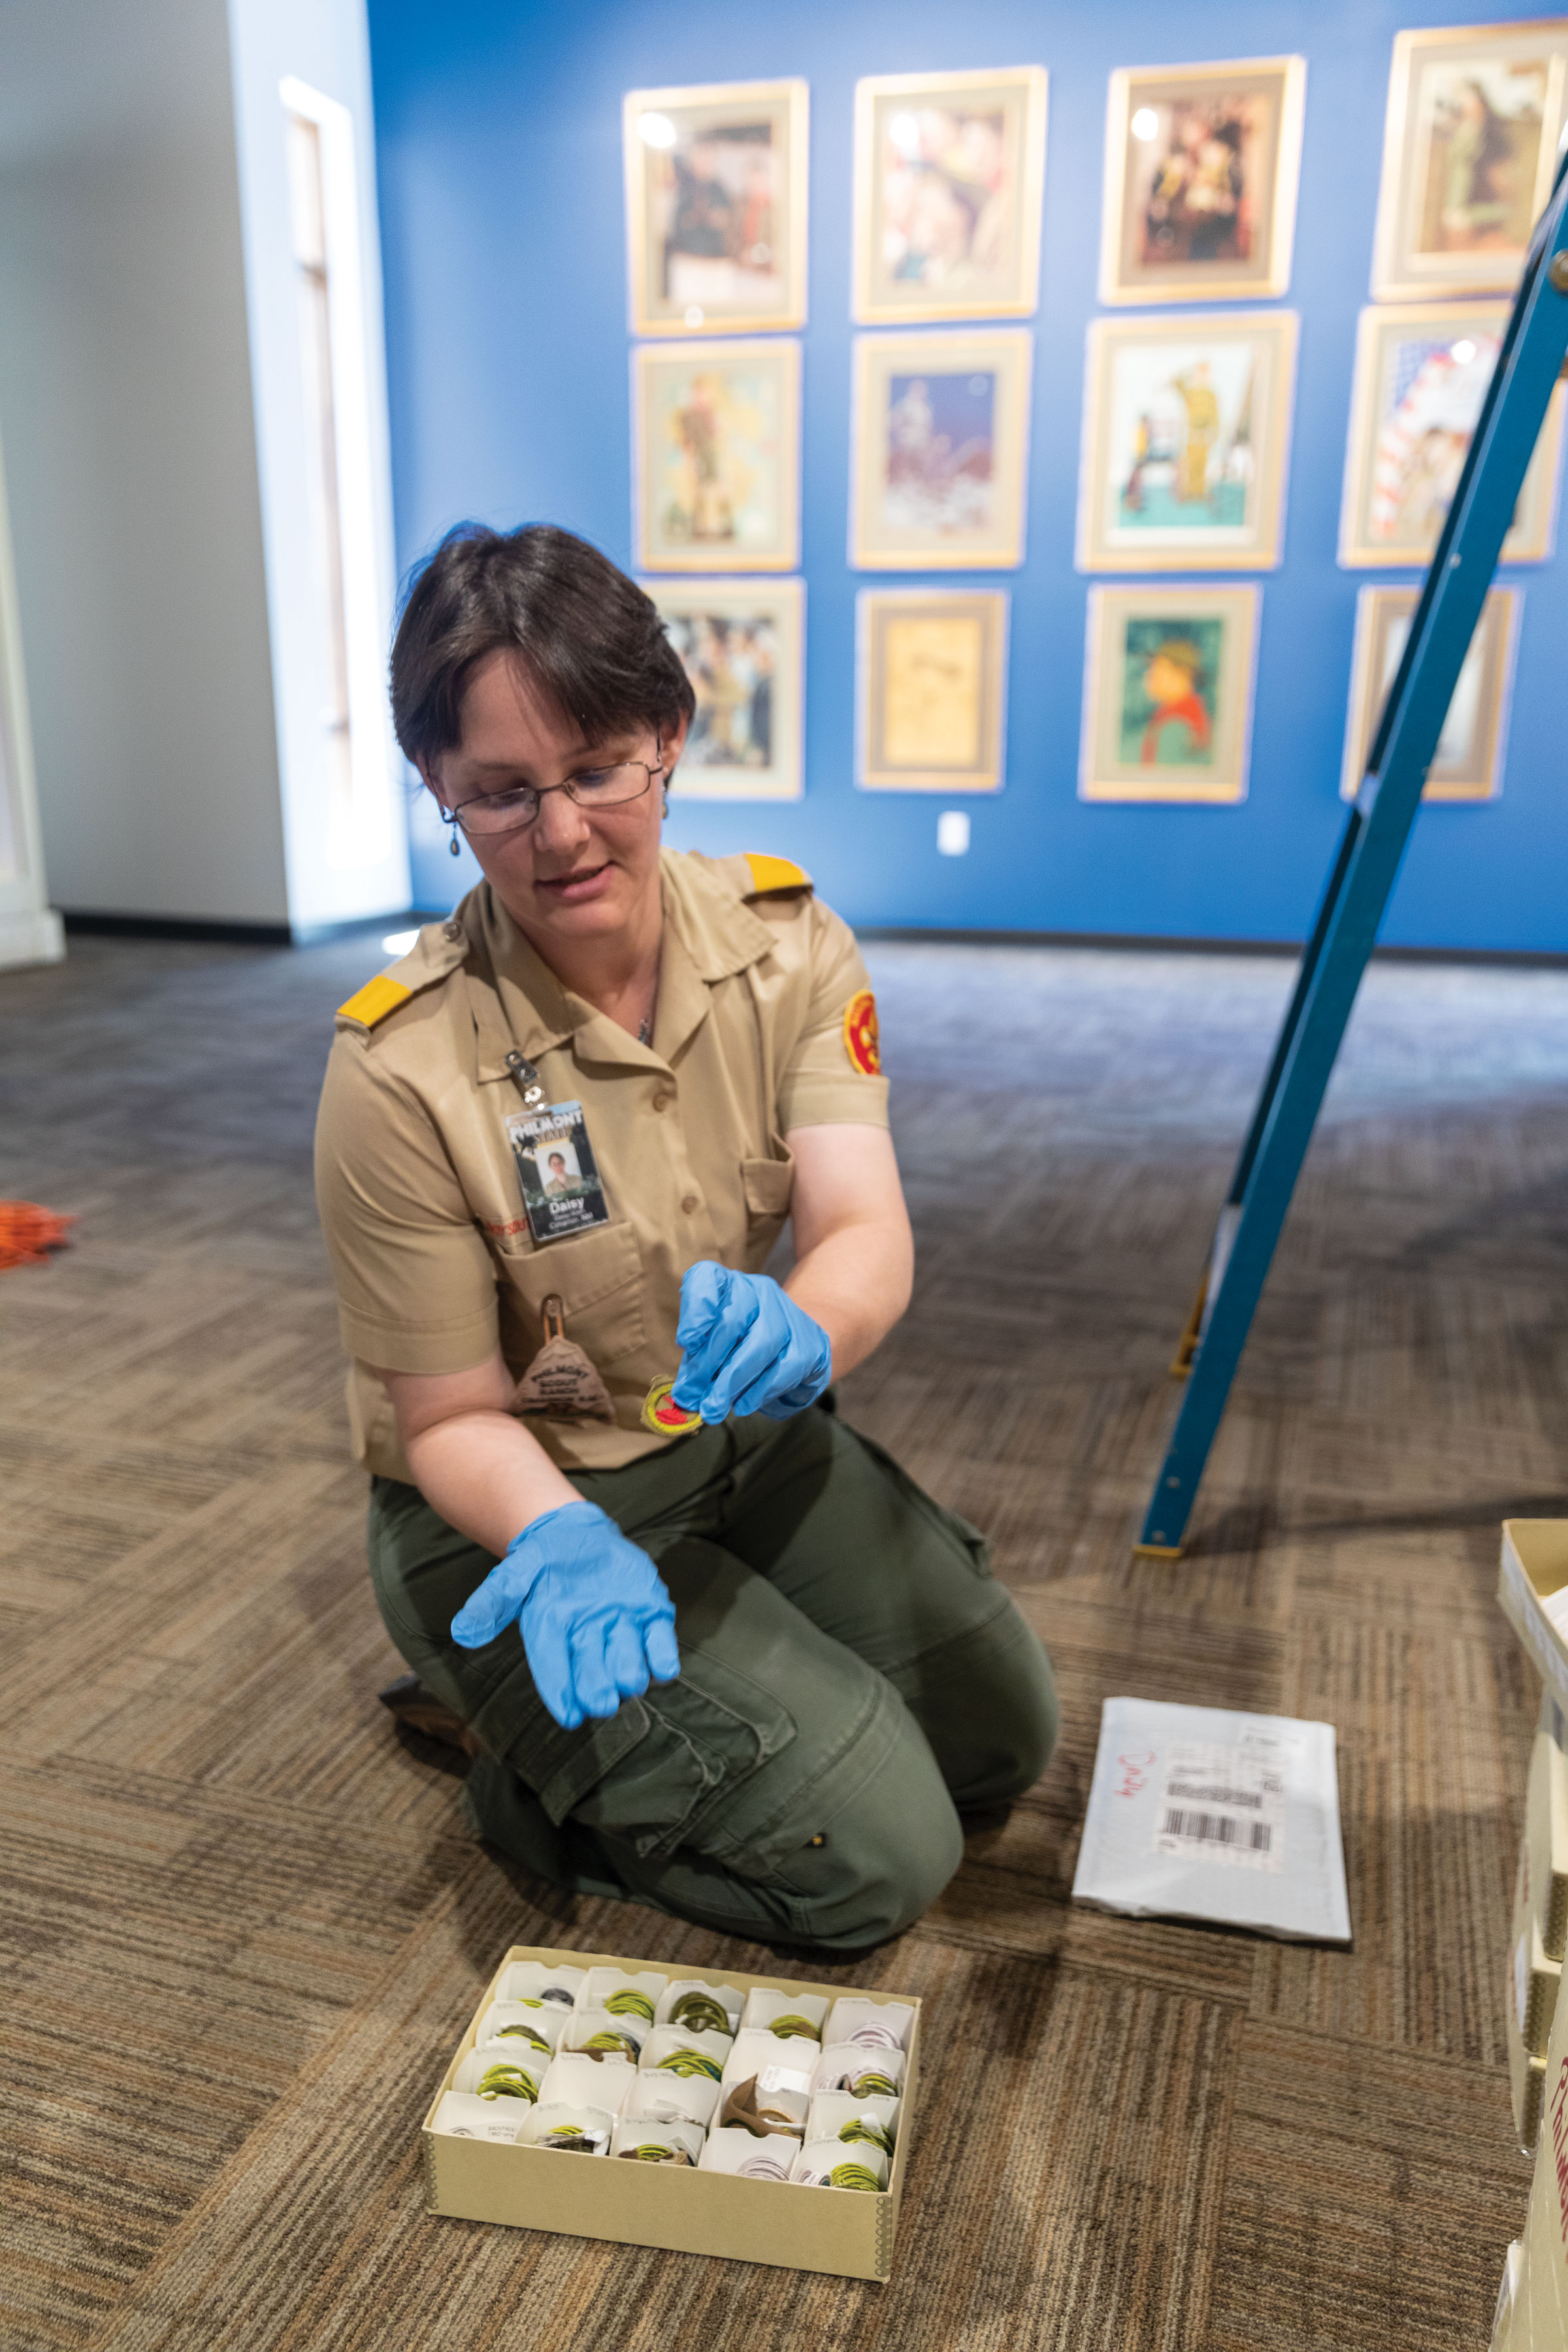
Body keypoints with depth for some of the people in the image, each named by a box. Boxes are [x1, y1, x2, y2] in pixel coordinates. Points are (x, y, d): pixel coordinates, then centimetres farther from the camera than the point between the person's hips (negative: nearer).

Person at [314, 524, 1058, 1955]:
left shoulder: (785, 939, -12)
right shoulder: (400, 1070, -25)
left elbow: (868, 1227, -23)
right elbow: (452, 1417, -17)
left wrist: (802, 1329, -47)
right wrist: (562, 1542, -38)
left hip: (740, 1430, 6)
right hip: (519, 1499, -5)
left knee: (1005, 1736, 14)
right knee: (877, 1859, -12)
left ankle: (582, 1699, 24)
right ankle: (524, 1737, 10)